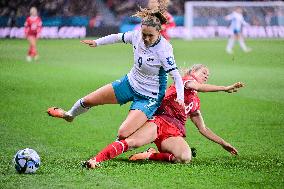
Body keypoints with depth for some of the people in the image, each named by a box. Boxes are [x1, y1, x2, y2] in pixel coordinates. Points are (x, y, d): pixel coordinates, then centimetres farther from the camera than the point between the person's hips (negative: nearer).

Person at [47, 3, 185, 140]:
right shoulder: (137, 35, -12)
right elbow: (118, 37, 8)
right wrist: (97, 42, 17)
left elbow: (176, 75, -25)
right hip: (130, 83, 6)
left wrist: (180, 98, -39)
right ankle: (69, 115, 51)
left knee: (123, 134, -24)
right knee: (88, 101, 17)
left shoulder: (163, 50, -28)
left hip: (149, 97, -6)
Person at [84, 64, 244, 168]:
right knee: (133, 142, -34)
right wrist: (225, 88, -11)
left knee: (185, 157, -30)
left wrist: (223, 143, 37)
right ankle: (95, 159, -40)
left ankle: (151, 155, -12)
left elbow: (203, 129, 39)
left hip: (174, 133, 5)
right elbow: (197, 87, -9)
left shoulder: (195, 103, 33)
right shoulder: (186, 80, 15)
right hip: (160, 121, -5)